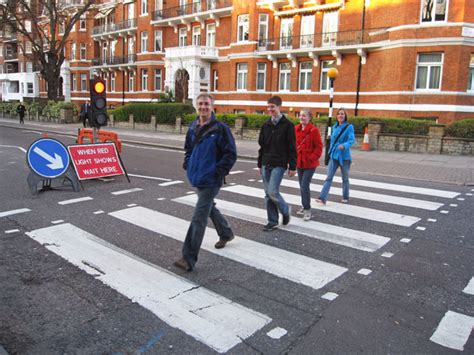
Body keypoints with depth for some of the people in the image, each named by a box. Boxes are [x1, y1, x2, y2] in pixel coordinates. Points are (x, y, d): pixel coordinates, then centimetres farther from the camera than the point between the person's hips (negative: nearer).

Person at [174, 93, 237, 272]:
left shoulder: (220, 128, -13)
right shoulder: (193, 128, 8)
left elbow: (231, 154, -13)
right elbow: (188, 149, 22)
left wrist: (218, 172, -16)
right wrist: (188, 166, 9)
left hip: (210, 180, -8)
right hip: (197, 178, 8)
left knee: (198, 218, -9)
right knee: (210, 208, 25)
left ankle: (189, 259, -3)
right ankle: (226, 233, 50)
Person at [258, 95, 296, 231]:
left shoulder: (288, 125, -5)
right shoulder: (266, 125, 11)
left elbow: (292, 148, -7)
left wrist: (292, 166, -9)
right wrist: (260, 164, 15)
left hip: (279, 164, -6)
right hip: (266, 164, 6)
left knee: (272, 192, -13)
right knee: (268, 194, 6)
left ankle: (285, 210, 15)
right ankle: (273, 222, 16)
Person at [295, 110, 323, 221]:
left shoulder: (314, 130, -11)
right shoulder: (296, 129, 5)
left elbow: (319, 147, -10)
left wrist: (311, 158, -17)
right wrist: (293, 156, 3)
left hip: (310, 164, -6)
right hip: (299, 163, 6)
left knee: (304, 186, -11)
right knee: (302, 186, 16)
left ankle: (307, 210, 1)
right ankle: (304, 206, 32)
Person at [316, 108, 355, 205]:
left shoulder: (349, 127, -7)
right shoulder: (334, 127, 8)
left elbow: (351, 140, -19)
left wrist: (344, 145, -38)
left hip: (344, 156, -3)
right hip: (334, 156, 3)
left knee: (345, 178, 11)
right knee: (329, 177, -6)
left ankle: (345, 198, 28)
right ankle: (322, 198, -11)